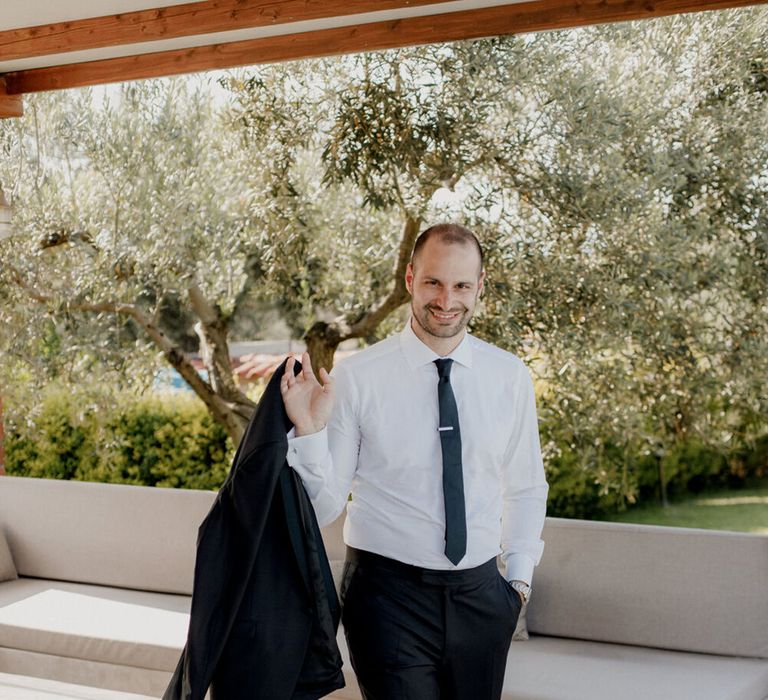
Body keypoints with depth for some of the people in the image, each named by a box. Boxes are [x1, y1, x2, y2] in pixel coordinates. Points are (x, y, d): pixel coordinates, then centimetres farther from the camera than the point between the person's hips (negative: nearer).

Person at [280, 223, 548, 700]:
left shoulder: (510, 377, 1)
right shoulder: (357, 378, -9)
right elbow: (324, 507, -9)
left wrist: (520, 577, 6)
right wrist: (309, 430, -23)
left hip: (480, 593, 4)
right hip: (389, 592, -3)